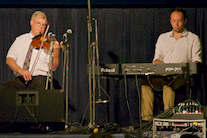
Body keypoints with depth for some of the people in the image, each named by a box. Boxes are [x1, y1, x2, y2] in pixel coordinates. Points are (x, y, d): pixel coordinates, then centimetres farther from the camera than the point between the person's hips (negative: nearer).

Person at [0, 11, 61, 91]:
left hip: (39, 77, -3)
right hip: (20, 80, 3)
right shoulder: (20, 40, 16)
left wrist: (56, 52, -21)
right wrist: (20, 70, -15)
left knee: (41, 82, -38)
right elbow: (9, 60, 5)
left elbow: (53, 68, -2)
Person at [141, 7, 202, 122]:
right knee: (145, 81, -30)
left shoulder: (193, 38, 14)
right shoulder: (163, 38, 24)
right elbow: (156, 60, 17)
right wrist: (160, 64, -8)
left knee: (168, 84, -38)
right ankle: (146, 118, -34)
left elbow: (197, 61, 4)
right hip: (162, 76, 3)